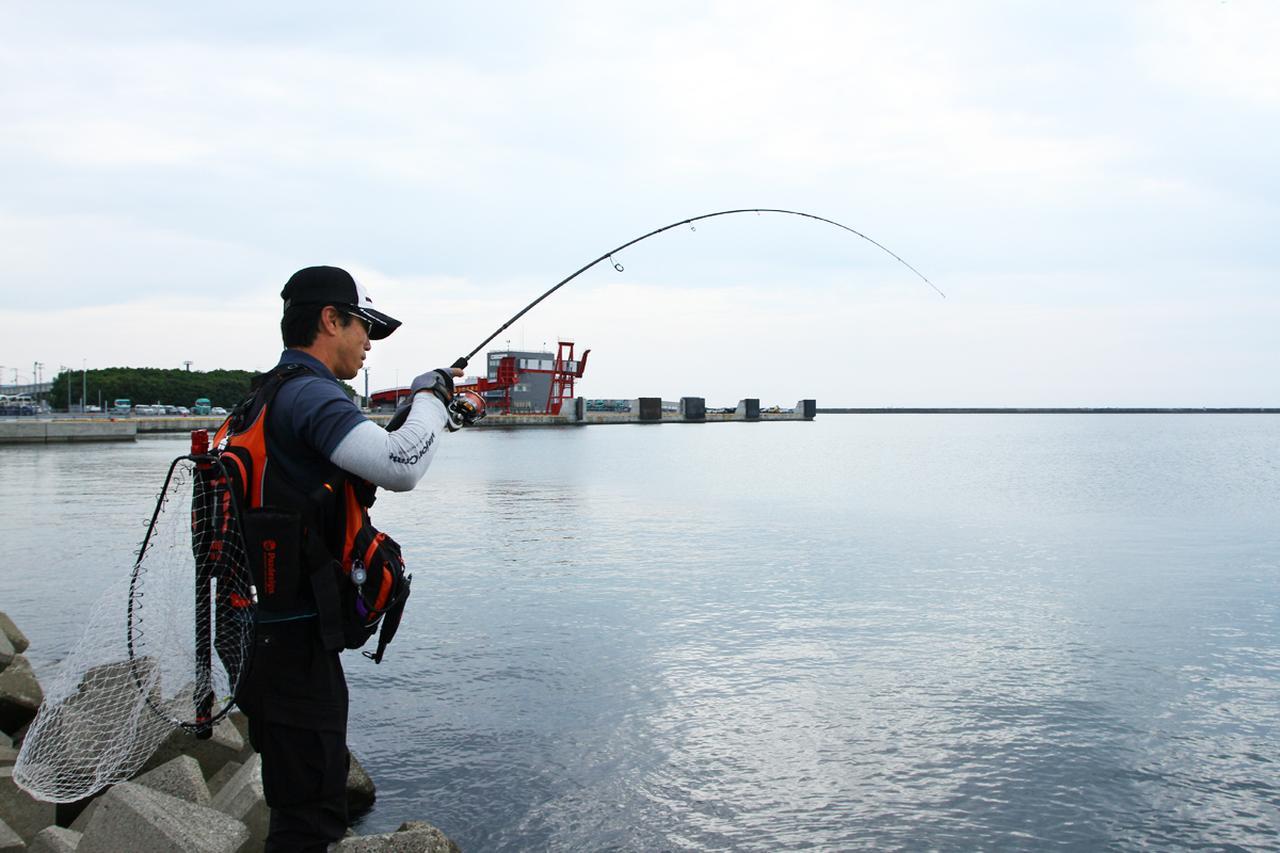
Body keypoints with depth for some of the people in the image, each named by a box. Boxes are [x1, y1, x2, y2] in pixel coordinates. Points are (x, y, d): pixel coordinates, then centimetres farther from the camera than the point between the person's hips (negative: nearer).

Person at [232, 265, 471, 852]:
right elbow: (401, 469, -31)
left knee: (301, 797, 21)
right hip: (294, 638, -10)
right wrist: (428, 397, -13)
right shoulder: (312, 395, -16)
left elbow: (369, 467, 27)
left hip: (271, 630, 10)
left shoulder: (271, 395, 17)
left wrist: (422, 413, 14)